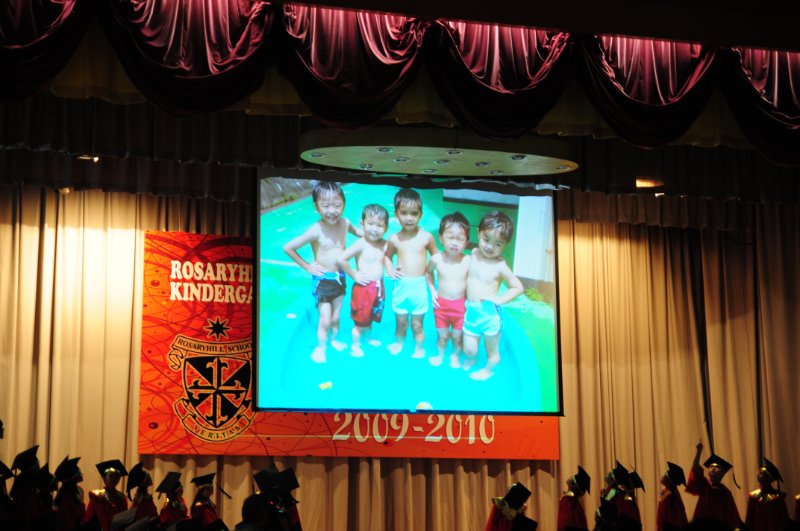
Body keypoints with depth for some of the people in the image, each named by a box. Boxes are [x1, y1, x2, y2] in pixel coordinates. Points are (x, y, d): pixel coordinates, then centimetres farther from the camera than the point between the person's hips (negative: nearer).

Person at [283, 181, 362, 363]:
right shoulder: (316, 231, -25)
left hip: (339, 278, 5)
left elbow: (360, 232, 15)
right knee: (325, 320, 2)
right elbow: (287, 247, -21)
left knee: (336, 316, 20)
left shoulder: (344, 223, -10)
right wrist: (307, 266, -13)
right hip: (322, 280, -5)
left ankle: (334, 340, 44)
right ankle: (320, 348, 25)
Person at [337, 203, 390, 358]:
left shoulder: (384, 245, -2)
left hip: (379, 288, 6)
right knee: (360, 320, 7)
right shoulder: (361, 244, -21)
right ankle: (355, 345, 25)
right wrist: (354, 275, -17)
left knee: (371, 316, 25)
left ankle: (367, 337, 47)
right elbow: (341, 259, -25)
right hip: (363, 288, -6)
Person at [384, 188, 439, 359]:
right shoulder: (394, 239, -3)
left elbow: (436, 255, 8)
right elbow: (387, 255, 14)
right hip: (401, 285, 1)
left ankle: (419, 348, 27)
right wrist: (389, 269, -3)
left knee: (417, 323, 8)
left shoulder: (426, 237, -6)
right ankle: (398, 343, 37)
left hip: (419, 285, -1)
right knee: (401, 321, 14)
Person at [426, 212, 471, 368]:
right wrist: (432, 291, 3)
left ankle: (456, 355, 40)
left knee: (457, 336, 15)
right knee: (443, 335, 16)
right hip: (441, 304, 1)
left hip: (461, 305, -1)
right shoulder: (436, 259, -12)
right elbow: (429, 272, 9)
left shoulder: (468, 261, -17)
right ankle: (440, 354, 41)